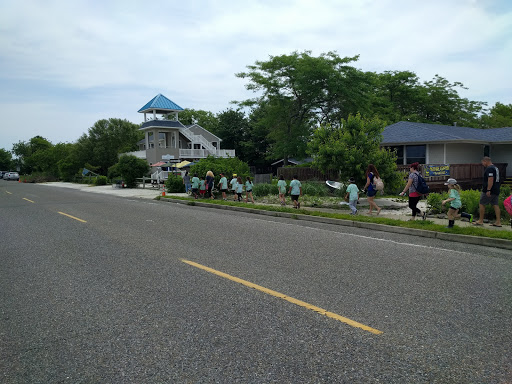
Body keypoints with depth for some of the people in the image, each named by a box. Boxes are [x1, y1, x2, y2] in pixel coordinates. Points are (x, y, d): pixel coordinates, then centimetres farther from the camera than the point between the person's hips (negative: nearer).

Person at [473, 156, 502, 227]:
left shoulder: (489, 169, -15)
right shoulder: (495, 168, 18)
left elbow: (490, 180, -24)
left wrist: (488, 190, -25)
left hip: (489, 191, -9)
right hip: (496, 191, 9)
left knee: (482, 204, 1)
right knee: (496, 205, 7)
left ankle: (480, 220, 6)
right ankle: (498, 222, 6)